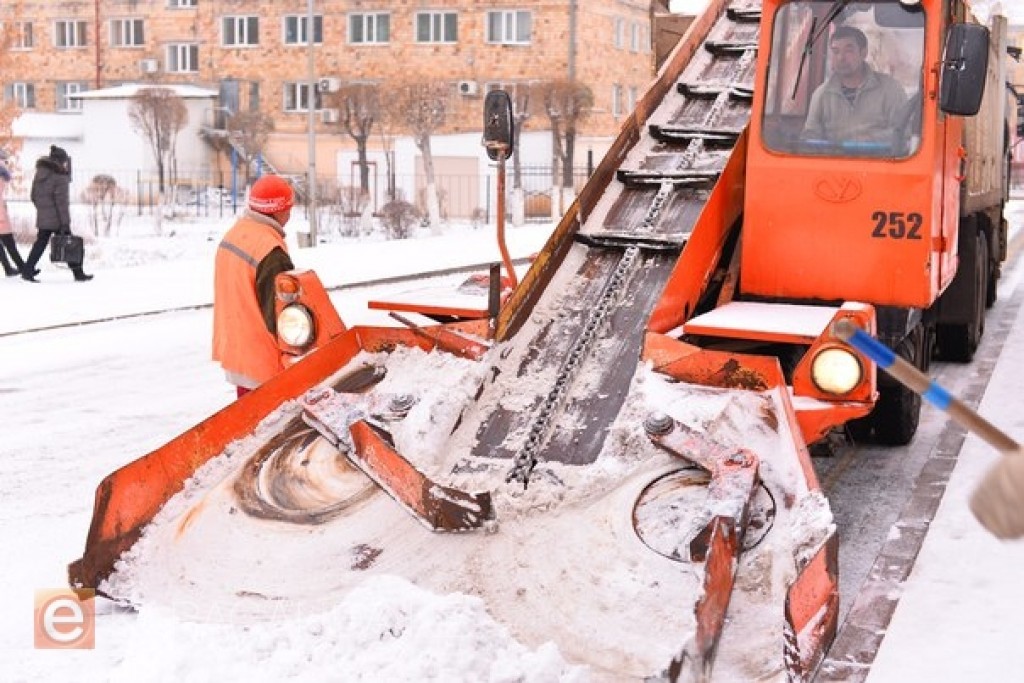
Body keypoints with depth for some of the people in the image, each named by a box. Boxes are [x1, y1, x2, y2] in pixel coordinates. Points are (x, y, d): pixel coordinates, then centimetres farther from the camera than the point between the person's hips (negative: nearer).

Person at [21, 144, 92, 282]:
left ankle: (27, 270, 8)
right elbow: (62, 201, -17)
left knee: (40, 243, 13)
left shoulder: (40, 173, 9)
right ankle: (78, 273, 7)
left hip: (42, 218, 7)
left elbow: (34, 196, 16)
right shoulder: (60, 177, -14)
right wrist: (65, 222, -15)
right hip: (57, 219, -7)